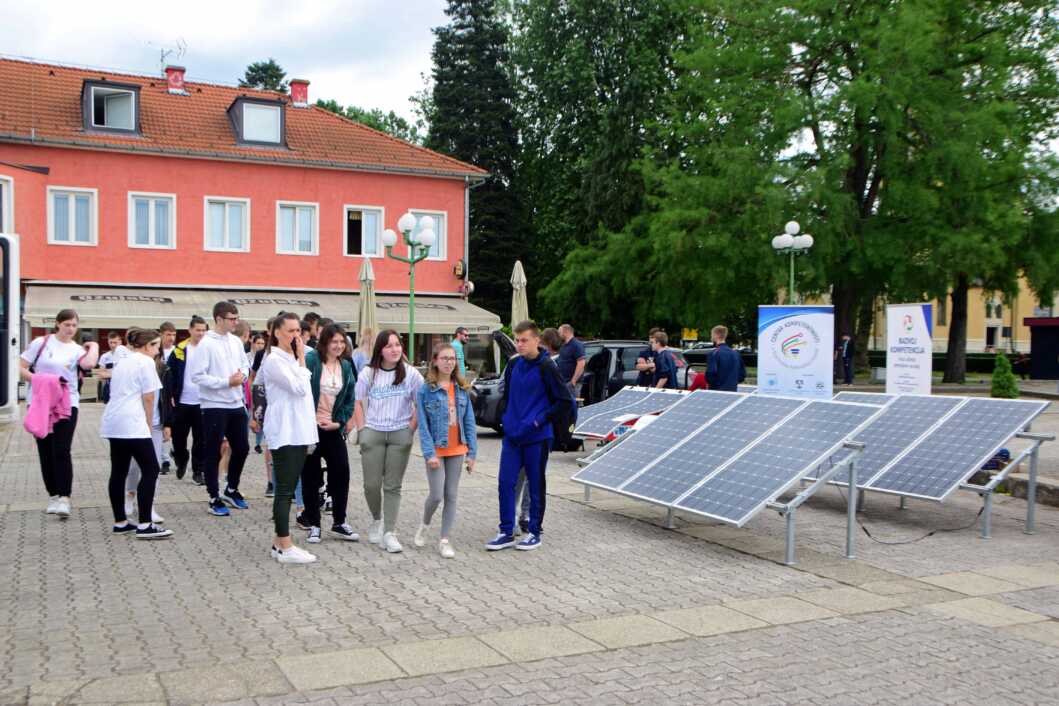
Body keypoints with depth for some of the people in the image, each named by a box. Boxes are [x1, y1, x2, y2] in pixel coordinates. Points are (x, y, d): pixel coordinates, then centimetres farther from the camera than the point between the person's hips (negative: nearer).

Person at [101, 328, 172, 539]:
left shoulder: (122, 362, 21)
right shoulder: (146, 362, -4)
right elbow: (148, 398, -9)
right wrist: (149, 424, 2)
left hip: (112, 423, 9)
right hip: (132, 424, -9)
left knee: (119, 472, 12)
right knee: (150, 470, -6)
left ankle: (120, 522, 18)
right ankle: (144, 525, -10)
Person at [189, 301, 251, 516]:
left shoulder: (236, 342, 7)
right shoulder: (206, 344, -13)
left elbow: (244, 365, 18)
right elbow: (197, 376, -17)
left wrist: (242, 375, -5)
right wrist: (227, 382, -19)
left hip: (236, 404, 7)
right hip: (214, 406, -7)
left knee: (241, 448, 13)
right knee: (213, 454, 3)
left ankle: (231, 490, 31)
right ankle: (214, 499, 14)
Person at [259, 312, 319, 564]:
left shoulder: (292, 359, 16)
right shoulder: (274, 360, -12)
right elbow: (300, 388, -18)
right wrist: (302, 359, -10)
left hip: (298, 432, 9)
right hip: (284, 433, -9)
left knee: (287, 489, 11)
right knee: (285, 489, -6)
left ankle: (279, 542, 17)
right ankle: (285, 548, -3)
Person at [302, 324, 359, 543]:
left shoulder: (346, 366, 7)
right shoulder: (310, 360, -8)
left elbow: (349, 399, 10)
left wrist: (340, 422, -2)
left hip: (333, 428, 4)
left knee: (341, 473, 1)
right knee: (310, 476, 4)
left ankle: (339, 522, 15)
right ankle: (313, 524, 15)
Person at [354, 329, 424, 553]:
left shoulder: (411, 373, -1)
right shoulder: (369, 373, 3)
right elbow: (359, 404, 9)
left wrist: (411, 429, -3)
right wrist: (362, 431, 1)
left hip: (400, 434, -1)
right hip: (373, 433, 1)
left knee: (393, 486, 1)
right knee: (371, 484, 1)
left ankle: (389, 532, 5)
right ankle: (377, 520, 27)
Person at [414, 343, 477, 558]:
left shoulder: (461, 389, 5)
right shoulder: (425, 389, -6)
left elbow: (469, 422, 6)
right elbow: (423, 424, -9)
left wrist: (471, 452, 1)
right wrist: (429, 453, -16)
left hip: (457, 450, 4)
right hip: (436, 449, -4)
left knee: (451, 496, 6)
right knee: (436, 495, -6)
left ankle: (445, 539, 15)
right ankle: (424, 525, 24)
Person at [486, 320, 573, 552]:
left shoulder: (546, 367, -11)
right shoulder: (513, 365, 7)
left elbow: (565, 399, -12)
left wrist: (540, 420, -14)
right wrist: (507, 415, 7)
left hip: (537, 437, -5)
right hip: (512, 435, 5)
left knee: (536, 485, 6)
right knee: (505, 483, 3)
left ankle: (535, 532, 18)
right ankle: (506, 532, 13)